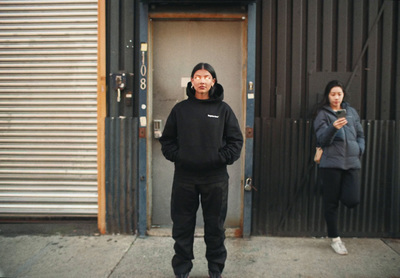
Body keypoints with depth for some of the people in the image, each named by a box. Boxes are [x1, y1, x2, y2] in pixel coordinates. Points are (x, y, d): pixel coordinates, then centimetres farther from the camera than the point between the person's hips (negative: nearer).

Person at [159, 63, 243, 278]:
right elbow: (167, 139, 9)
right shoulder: (180, 109, 5)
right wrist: (176, 157, -5)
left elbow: (236, 140, 4)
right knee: (182, 227, 9)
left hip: (216, 178, 0)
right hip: (184, 177, 1)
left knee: (215, 227, 11)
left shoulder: (223, 109, 4)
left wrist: (222, 158, -8)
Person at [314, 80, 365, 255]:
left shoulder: (351, 112, 15)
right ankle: (335, 239, 17)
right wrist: (333, 128, -26)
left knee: (352, 200, -9)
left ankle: (340, 193, 27)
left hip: (351, 162, 3)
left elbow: (360, 135, 20)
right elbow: (321, 140, -8)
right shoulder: (323, 114, 2)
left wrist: (359, 150, 2)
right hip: (331, 162, -3)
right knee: (331, 202, 2)